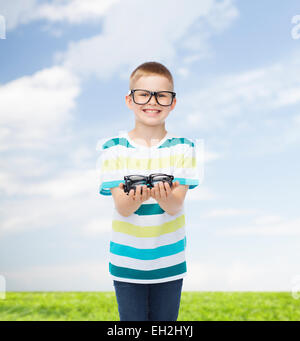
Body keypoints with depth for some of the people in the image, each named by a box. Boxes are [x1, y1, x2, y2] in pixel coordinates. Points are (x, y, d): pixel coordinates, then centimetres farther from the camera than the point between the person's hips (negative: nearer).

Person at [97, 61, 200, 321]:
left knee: (165, 319, 13)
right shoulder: (114, 148, -5)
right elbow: (121, 207, -13)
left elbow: (176, 205, -14)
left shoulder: (182, 148, -3)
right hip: (126, 260, 0)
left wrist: (163, 196, -37)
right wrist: (136, 198, -36)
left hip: (169, 259, 1)